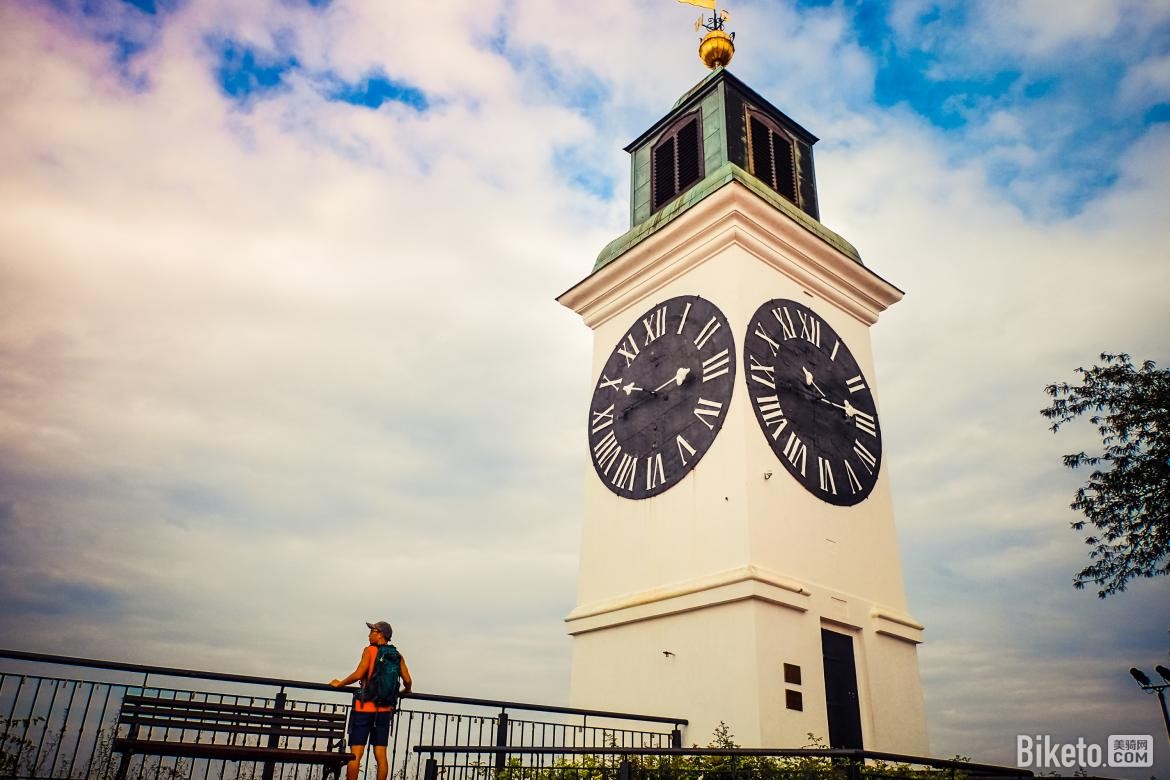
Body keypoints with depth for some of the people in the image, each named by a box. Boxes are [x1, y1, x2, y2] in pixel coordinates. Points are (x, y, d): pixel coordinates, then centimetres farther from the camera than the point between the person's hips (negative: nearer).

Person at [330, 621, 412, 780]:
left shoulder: (370, 650, -5)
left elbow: (358, 675, -15)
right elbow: (408, 681, 3)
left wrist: (339, 684, 0)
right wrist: (405, 692, 24)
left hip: (364, 708, -4)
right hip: (385, 709, 5)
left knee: (356, 753, -1)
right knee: (381, 754, 7)